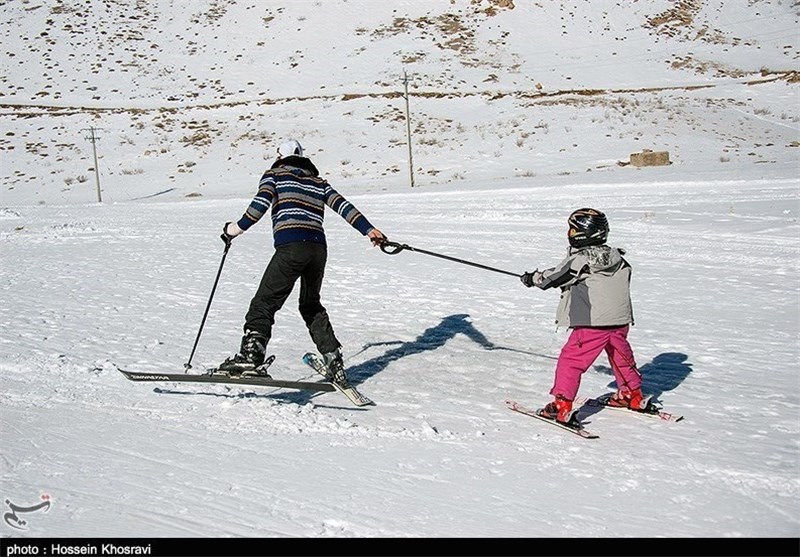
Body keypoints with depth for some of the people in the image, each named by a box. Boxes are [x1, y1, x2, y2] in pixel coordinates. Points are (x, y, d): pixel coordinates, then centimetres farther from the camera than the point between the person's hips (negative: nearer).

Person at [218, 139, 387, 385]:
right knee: (311, 305, 21)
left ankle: (251, 353, -25)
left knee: (265, 302, -5)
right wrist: (369, 230, 14)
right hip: (319, 247, 5)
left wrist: (236, 228, 4)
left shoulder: (274, 174, 15)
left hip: (290, 247, -5)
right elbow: (343, 205, 16)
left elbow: (260, 204, -2)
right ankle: (335, 365, 16)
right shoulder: (318, 182, 26)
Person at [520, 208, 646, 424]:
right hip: (620, 320, 7)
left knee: (570, 360, 0)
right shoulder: (617, 258, 7)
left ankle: (562, 405, -4)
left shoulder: (579, 260, -11)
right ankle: (633, 395, 39)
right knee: (621, 357, 26)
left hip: (591, 324, -7)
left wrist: (532, 278, 17)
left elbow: (554, 277, -2)